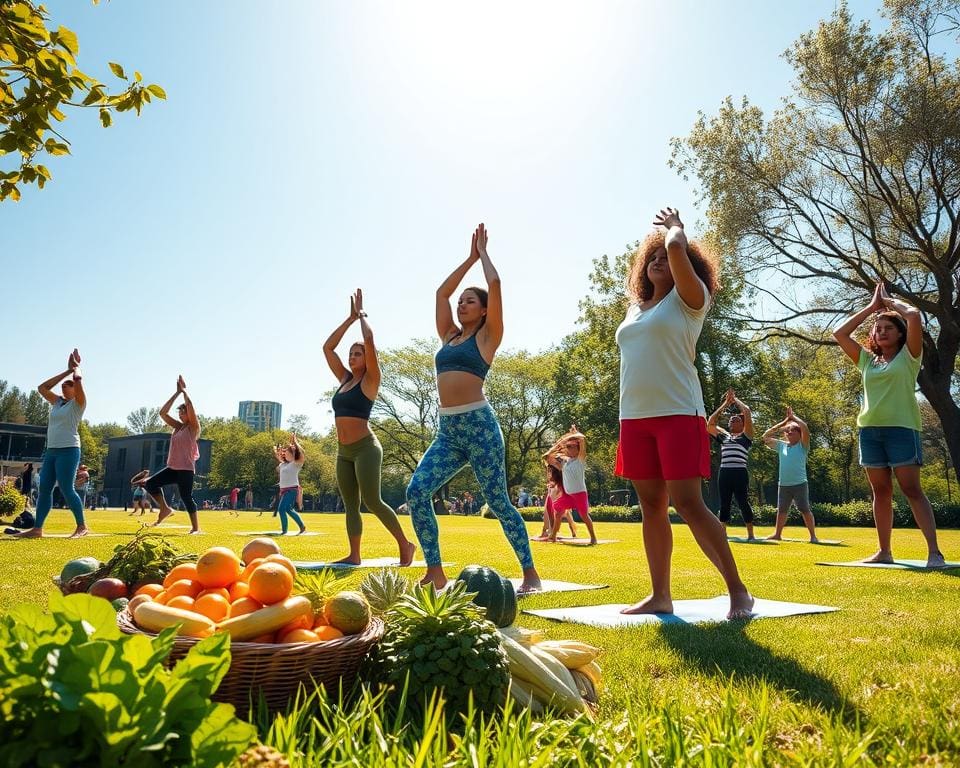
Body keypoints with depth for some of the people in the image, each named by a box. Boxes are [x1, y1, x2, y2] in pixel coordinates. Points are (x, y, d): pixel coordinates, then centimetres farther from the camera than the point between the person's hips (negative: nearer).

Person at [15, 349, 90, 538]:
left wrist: (75, 367, -4)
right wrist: (67, 370, 16)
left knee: (66, 489, -11)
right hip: (51, 451, 8)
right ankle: (37, 528, 6)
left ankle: (82, 526, -4)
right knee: (44, 489, 4)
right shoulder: (58, 402, 18)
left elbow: (78, 381, -19)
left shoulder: (78, 403, -3)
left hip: (68, 450, -8)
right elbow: (42, 388, 19)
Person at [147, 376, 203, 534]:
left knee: (186, 497, -9)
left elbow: (190, 407, -17)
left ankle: (196, 528, -2)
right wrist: (177, 392, 5)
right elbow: (163, 412, 8)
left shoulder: (193, 427, -3)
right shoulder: (177, 426, 15)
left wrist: (184, 390, -5)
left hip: (186, 469, -7)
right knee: (150, 483, -1)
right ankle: (165, 509, 9)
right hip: (173, 468, 7)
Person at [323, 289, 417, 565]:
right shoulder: (345, 379, 14)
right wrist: (350, 318, 15)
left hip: (366, 448, -7)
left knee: (372, 501, -10)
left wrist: (361, 314, 1)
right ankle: (354, 555, 8)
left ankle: (405, 544, 2)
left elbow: (370, 340, -15)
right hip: (344, 451, 7)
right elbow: (327, 347, 16)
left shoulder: (370, 380, -4)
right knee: (350, 505, 5)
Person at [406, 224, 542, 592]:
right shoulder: (449, 336, 19)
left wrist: (483, 252, 13)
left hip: (479, 424, -6)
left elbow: (495, 284, -3)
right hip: (447, 430, 6)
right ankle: (435, 572, -2)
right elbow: (441, 291, 23)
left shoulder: (487, 336, 4)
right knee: (416, 490, -11)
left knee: (498, 502, -2)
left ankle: (530, 574, 12)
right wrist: (470, 257, 28)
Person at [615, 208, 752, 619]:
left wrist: (674, 227, 7)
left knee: (689, 505, -11)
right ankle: (659, 595, 14)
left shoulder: (689, 299, 1)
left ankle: (738, 592, 1)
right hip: (634, 418, 6)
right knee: (651, 507, 7)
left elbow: (677, 248, -13)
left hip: (678, 415, -6)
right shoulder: (635, 308, 19)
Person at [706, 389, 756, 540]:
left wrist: (735, 399, 13)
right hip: (724, 473, 4)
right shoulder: (723, 435, 20)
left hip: (740, 473, -4)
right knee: (724, 504, 8)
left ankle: (751, 535, 6)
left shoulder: (746, 436, 7)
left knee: (743, 503, -2)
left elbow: (747, 411, -2)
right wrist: (726, 403, 17)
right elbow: (710, 422, 14)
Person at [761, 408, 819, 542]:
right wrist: (782, 423, 9)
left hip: (800, 484, -5)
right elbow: (765, 437, 10)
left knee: (805, 510, -3)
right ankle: (777, 534, 26)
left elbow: (806, 429, -17)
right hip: (783, 485, 5)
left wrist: (793, 417, -5)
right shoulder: (781, 445, 11)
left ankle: (813, 536, 4)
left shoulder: (802, 446, -2)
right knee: (781, 510, 15)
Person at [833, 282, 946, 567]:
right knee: (881, 492, 7)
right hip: (869, 430, 5)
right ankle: (884, 551, 12)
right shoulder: (867, 360, 16)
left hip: (901, 428, -4)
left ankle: (934, 552, -8)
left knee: (912, 490, -9)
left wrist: (890, 300, 9)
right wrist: (872, 306, 17)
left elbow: (914, 315, -9)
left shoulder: (908, 356, 5)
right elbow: (839, 333, 16)